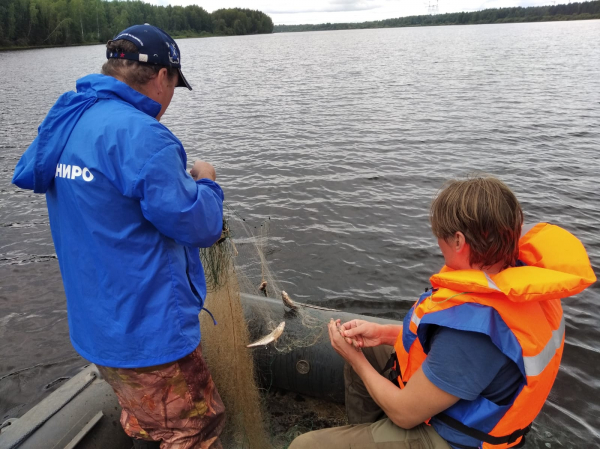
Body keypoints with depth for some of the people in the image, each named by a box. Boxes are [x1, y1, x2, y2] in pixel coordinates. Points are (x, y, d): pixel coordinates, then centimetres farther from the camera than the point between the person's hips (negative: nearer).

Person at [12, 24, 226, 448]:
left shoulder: (66, 123, 5)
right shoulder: (140, 133, -23)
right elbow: (196, 224, -22)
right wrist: (206, 182, -1)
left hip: (96, 327, 9)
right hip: (148, 332, -9)